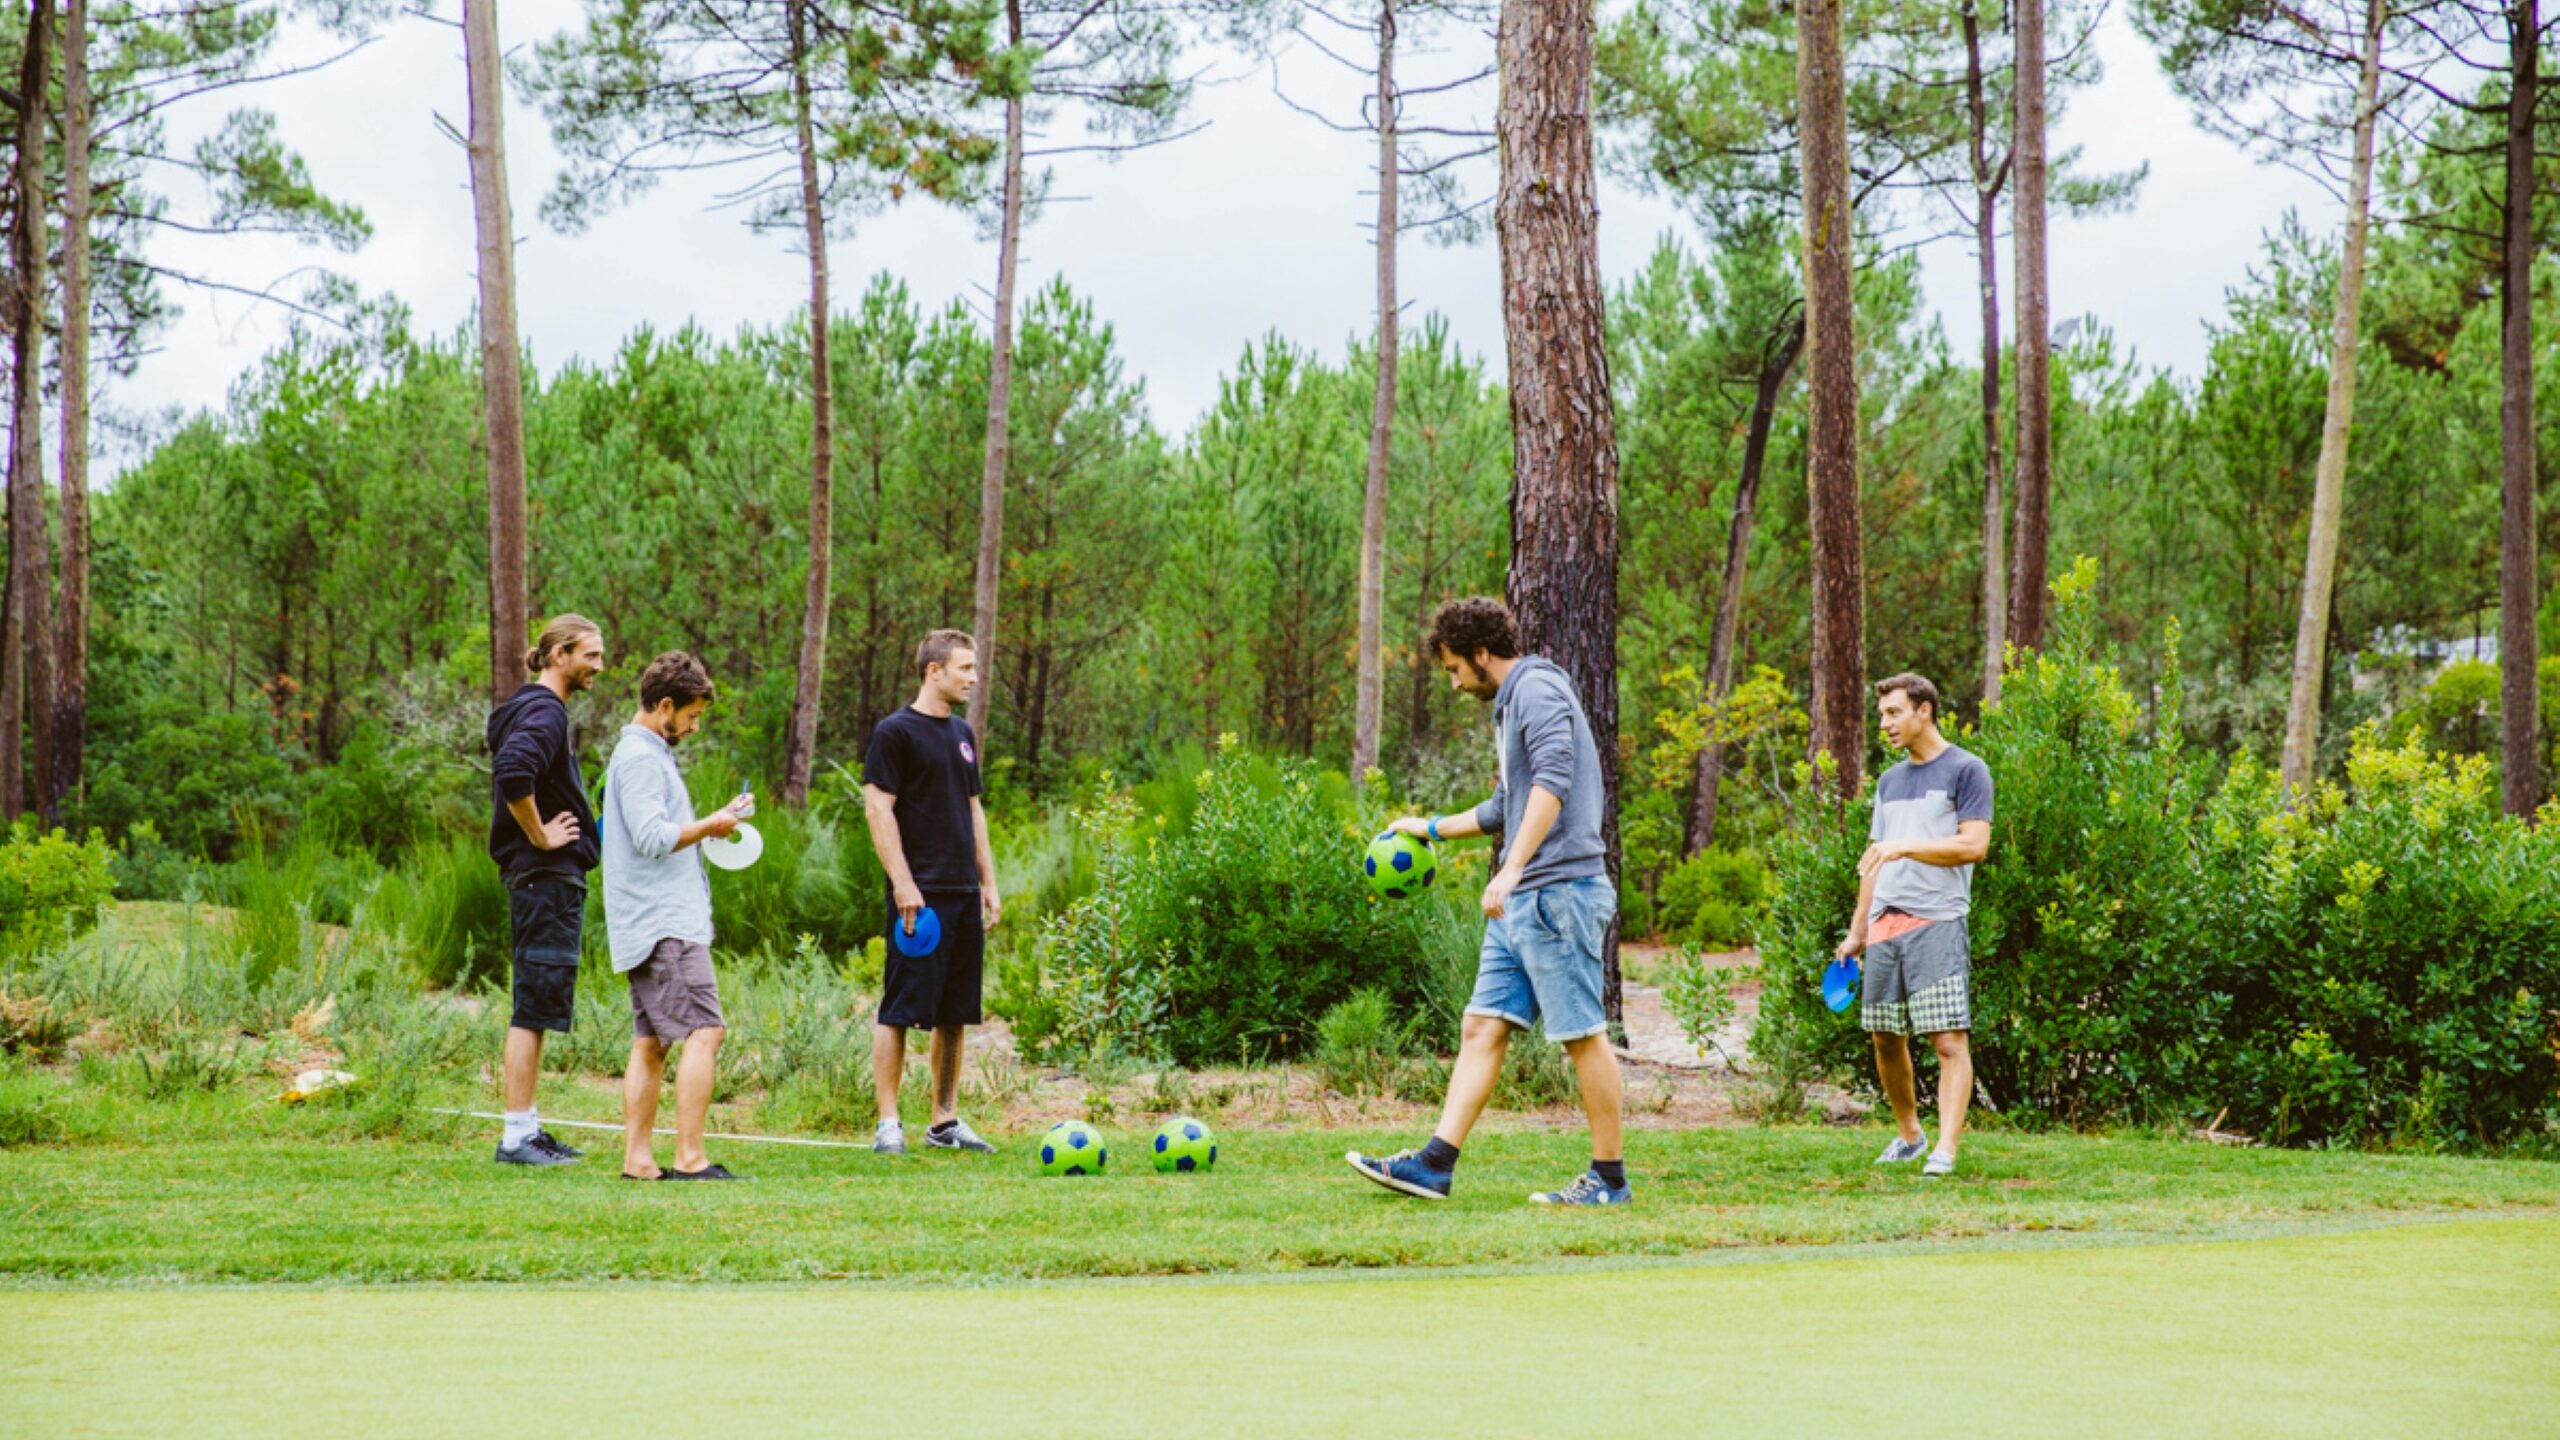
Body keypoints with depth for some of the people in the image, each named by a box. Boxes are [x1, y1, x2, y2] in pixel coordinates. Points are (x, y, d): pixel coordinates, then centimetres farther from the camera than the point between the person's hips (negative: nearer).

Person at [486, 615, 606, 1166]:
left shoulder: (538, 709, 18)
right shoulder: (543, 712, -14)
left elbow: (511, 776, 29)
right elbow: (513, 774, -32)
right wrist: (539, 836, -20)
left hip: (540, 878, 11)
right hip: (546, 876, -11)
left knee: (536, 1010, 13)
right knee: (535, 1009, -9)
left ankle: (527, 1127, 18)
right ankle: (517, 1134, -7)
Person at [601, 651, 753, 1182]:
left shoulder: (648, 754, 22)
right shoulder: (640, 757, -11)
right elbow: (653, 838, -20)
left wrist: (711, 824, 17)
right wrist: (709, 826, -7)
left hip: (647, 928, 11)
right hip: (665, 924, -11)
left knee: (651, 1042, 7)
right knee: (704, 1032, -14)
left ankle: (637, 1158, 6)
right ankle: (689, 1158, -18)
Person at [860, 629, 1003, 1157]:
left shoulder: (962, 734, 18)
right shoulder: (895, 732, -6)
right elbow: (878, 807, -11)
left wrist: (988, 882, 18)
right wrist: (903, 883, -17)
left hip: (963, 896, 8)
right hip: (921, 895, -8)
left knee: (956, 1014, 9)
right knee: (900, 1010, -7)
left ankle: (946, 1121, 16)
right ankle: (888, 1124, -4)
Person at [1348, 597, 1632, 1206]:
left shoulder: (1537, 688, -9)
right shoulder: (1509, 704, 22)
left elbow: (1553, 782, -24)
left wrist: (1512, 868, -30)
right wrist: (1433, 828, 39)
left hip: (1559, 891, -10)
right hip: (1522, 903, 10)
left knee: (1583, 1035, -4)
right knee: (1482, 1027, 5)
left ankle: (1609, 1179, 3)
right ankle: (1436, 1164, 4)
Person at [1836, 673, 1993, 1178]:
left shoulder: (1965, 770, -1)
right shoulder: (1890, 781, 20)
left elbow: (1975, 845, -12)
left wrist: (1903, 847, -16)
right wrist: (1857, 931, 19)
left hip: (1937, 923, -7)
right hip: (1884, 926, 7)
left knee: (1949, 1041, -11)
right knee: (1886, 1038, 9)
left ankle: (1945, 1150, -15)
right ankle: (1908, 1134, 25)